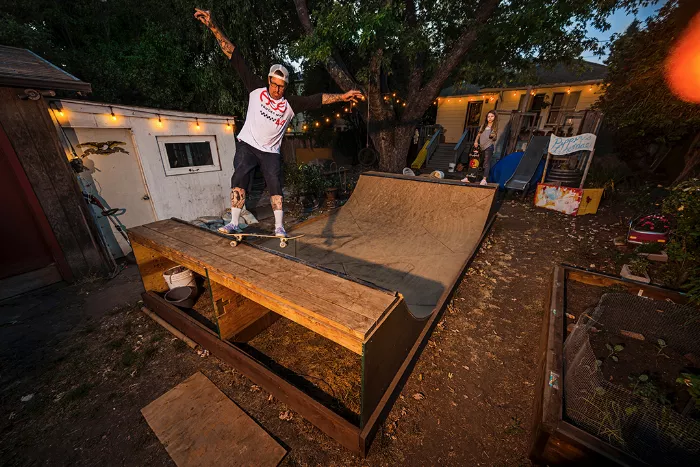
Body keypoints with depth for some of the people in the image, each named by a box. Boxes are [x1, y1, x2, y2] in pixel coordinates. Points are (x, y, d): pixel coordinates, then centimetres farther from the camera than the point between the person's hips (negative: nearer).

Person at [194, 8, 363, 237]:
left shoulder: (290, 104, 1)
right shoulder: (256, 89, 2)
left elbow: (317, 99, -6)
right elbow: (234, 56, 1)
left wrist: (341, 97, -13)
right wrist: (212, 26, -2)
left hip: (270, 151, 1)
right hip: (247, 145, 0)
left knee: (276, 186, -6)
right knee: (239, 181, -9)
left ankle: (279, 227, -1)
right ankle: (234, 223, -2)